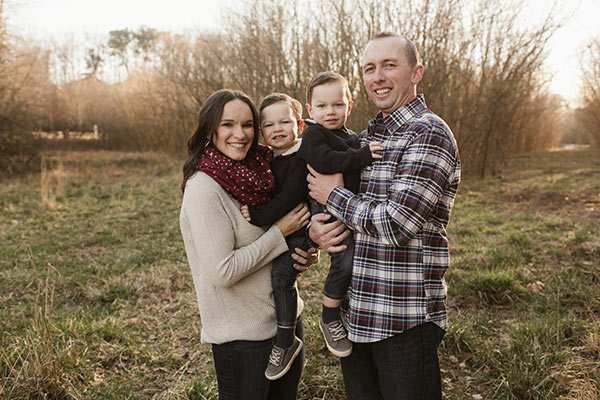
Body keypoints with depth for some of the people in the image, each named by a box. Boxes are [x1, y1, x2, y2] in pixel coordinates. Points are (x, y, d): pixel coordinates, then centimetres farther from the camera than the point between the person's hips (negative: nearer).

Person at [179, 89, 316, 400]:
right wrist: (279, 232, -17)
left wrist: (302, 256, -5)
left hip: (285, 316, 7)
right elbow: (223, 271, -23)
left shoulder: (254, 174, 2)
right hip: (241, 336, -7)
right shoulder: (204, 189, -19)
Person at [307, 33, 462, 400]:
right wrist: (315, 227, -4)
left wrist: (333, 194, -9)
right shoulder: (367, 136, 12)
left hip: (406, 322, -7)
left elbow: (395, 225, -23)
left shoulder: (429, 134, -14)